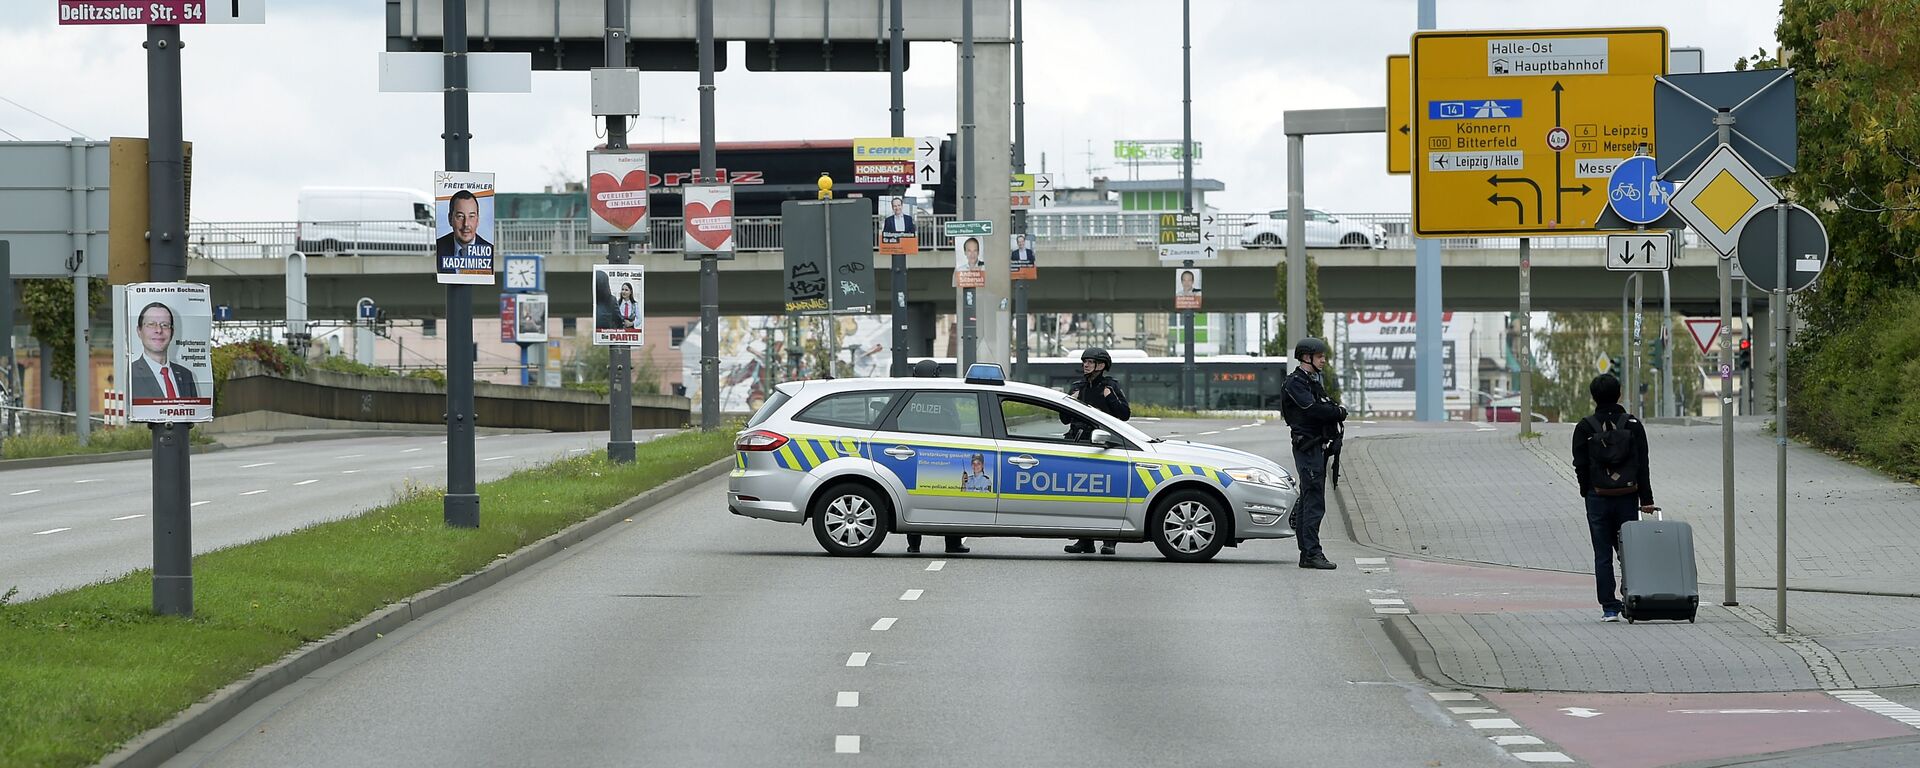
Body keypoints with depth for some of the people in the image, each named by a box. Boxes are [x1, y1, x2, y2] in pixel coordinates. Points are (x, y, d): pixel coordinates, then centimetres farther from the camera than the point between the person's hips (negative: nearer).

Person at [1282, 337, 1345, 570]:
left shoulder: (1314, 381, 21)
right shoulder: (1295, 382, -10)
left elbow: (1328, 407, 16)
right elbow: (1312, 409, -22)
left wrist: (1336, 411, -6)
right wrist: (1340, 412, -10)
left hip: (1319, 446, 10)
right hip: (1307, 445, -10)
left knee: (1307, 500, 11)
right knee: (1314, 502, -13)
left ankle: (1306, 554, 14)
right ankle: (1312, 553, -15)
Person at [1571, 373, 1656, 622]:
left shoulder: (1585, 427, -3)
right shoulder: (1633, 425, 1)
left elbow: (1580, 466, -3)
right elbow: (1643, 465, -1)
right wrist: (1646, 499, 0)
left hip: (1598, 499, -1)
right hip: (1628, 497, 1)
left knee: (1603, 555, 3)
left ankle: (1609, 607, -1)